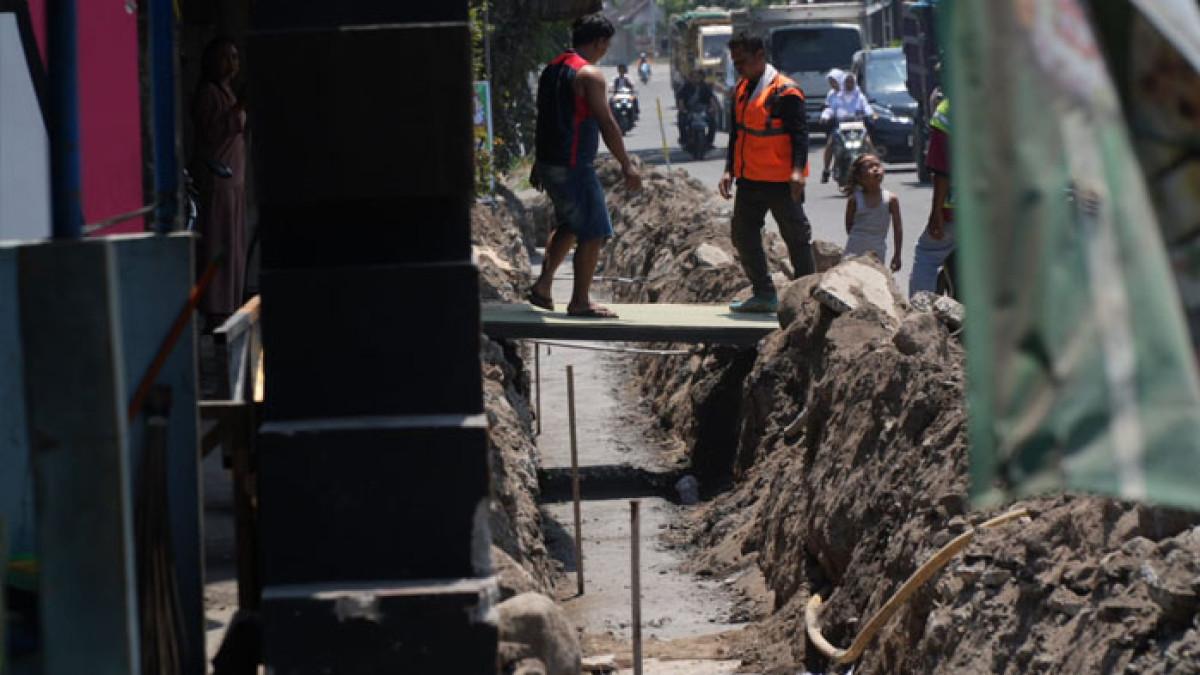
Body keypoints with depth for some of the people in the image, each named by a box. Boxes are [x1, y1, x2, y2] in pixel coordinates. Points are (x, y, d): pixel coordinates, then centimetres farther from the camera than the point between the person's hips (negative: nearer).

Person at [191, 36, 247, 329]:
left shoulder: (228, 93, 21)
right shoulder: (208, 93, -8)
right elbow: (209, 132, -19)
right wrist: (237, 112, -23)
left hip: (233, 179, 10)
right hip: (215, 178, -10)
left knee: (234, 248, 9)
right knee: (217, 246, -11)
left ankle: (227, 310, 12)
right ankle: (215, 313, -13)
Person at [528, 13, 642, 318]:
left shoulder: (552, 69, 12)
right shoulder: (589, 74, -15)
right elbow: (606, 123, -18)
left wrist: (539, 162, 26)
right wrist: (627, 166, -14)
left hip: (549, 163, 9)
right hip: (574, 166, -9)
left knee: (569, 225, 24)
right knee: (593, 232, -1)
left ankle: (542, 286, 20)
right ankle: (580, 302, 1)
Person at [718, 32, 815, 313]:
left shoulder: (784, 91, -13)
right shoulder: (741, 90, 11)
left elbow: (800, 134, -16)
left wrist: (798, 170, -26)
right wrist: (729, 170, 13)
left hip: (781, 181, -8)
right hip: (749, 180, 8)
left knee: (797, 237, 2)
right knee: (743, 235, 7)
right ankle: (764, 295, 15)